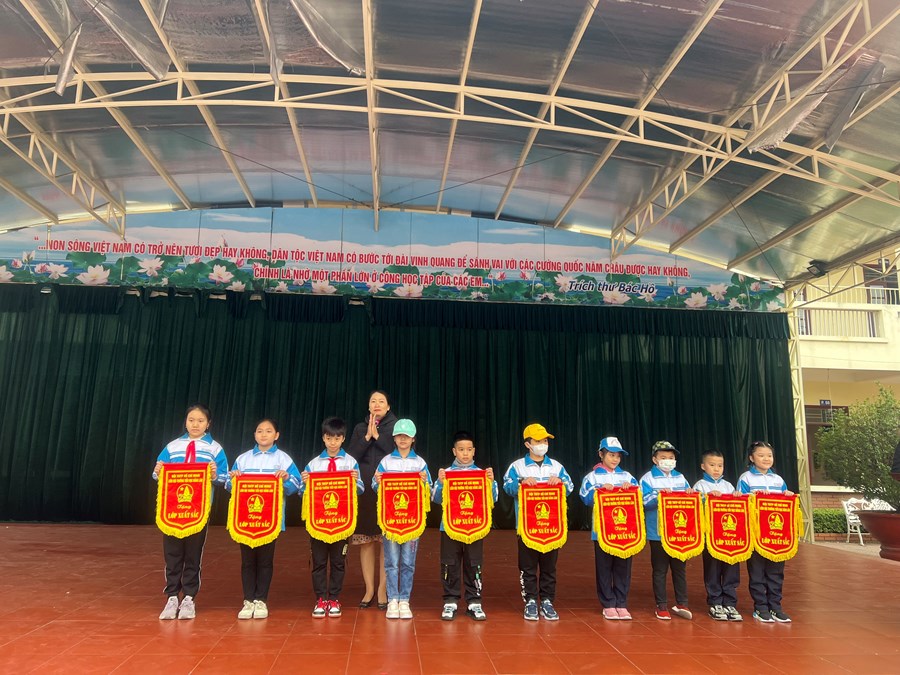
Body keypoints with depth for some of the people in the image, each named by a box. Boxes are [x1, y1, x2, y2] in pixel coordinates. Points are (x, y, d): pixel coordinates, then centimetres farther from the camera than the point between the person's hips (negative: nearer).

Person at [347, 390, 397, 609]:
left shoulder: (396, 426, 6)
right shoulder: (360, 428, 14)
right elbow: (351, 456, 3)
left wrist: (377, 435, -12)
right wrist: (367, 437, -9)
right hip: (364, 489, 3)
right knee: (365, 540, 3)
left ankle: (382, 591, 6)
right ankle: (369, 590, 13)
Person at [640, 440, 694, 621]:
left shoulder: (680, 478, 11)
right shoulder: (648, 478, -3)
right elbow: (644, 502, -13)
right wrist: (659, 494, -27)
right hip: (658, 532, -4)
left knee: (680, 568, 11)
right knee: (660, 570, 4)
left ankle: (681, 604, 23)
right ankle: (661, 606, 13)